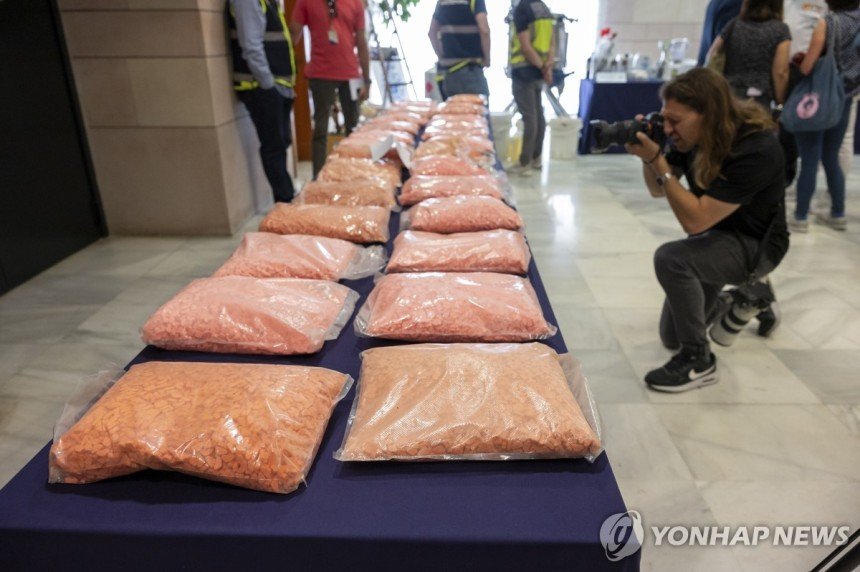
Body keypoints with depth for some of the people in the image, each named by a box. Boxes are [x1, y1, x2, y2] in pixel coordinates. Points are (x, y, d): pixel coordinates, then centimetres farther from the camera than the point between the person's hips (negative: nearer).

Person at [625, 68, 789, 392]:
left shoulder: (757, 150, -33)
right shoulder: (691, 135, -13)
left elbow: (695, 221, -35)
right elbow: (658, 190, 0)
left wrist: (658, 161, -37)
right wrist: (648, 157, -21)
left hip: (754, 244, -7)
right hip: (715, 237, 7)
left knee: (671, 259, -37)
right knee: (671, 337, 14)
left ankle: (699, 361, -18)